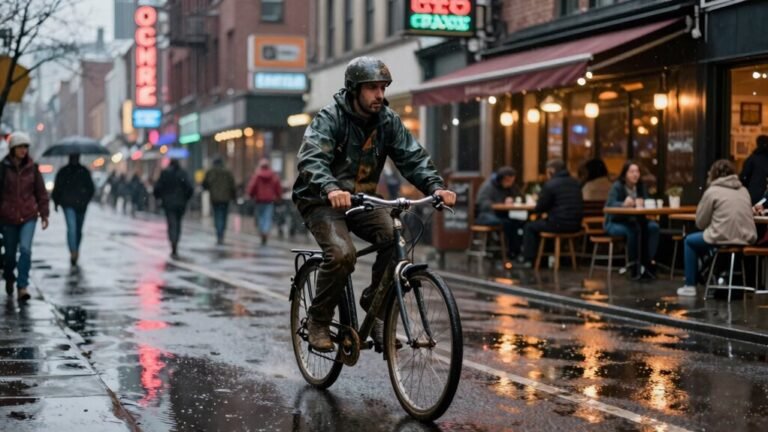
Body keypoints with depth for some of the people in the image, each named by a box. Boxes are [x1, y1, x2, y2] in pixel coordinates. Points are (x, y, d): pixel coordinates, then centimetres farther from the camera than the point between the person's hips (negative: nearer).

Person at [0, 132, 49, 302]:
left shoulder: (32, 167, 0)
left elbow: (41, 192, 6)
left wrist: (44, 214, 4)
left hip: (29, 216, 0)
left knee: (25, 249, -17)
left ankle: (22, 287, -14)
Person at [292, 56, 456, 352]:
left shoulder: (387, 120, -2)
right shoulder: (329, 118, -17)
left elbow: (412, 156, -8)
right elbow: (311, 159, -32)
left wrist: (435, 186, -27)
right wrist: (331, 189, -53)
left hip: (361, 199, 5)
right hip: (322, 201, -5)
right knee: (342, 253, -30)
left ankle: (375, 304, -4)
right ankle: (318, 321, -8)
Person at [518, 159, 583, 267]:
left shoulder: (550, 185, -12)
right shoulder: (575, 183, 10)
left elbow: (539, 208, -7)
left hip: (559, 225, -7)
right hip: (575, 226, 7)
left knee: (530, 227, 17)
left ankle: (528, 259, 14)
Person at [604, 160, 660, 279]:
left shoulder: (641, 186, 5)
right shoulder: (617, 186, -12)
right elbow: (609, 205, -26)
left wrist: (641, 204, -27)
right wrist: (624, 204, -48)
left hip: (634, 221, 5)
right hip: (615, 223, -5)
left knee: (653, 227, -22)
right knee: (633, 230, -35)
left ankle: (646, 263, -19)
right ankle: (634, 266, -21)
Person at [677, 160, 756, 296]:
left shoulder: (712, 191, -1)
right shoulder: (743, 190, 15)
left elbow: (700, 223, 2)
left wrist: (701, 206, 20)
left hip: (723, 239, -6)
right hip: (747, 240, 6)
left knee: (690, 240, 21)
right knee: (707, 237, 35)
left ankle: (690, 286, 18)